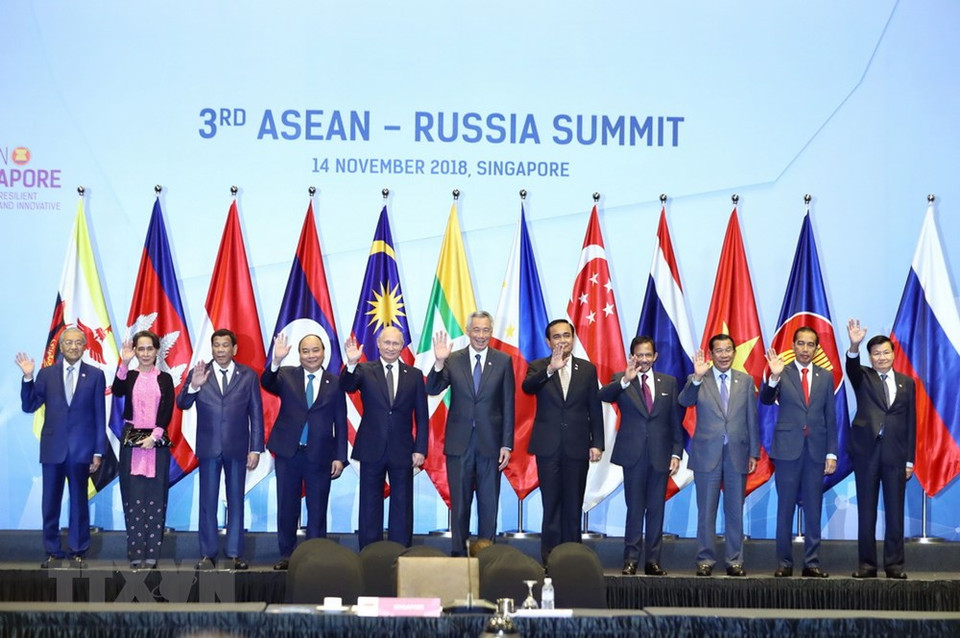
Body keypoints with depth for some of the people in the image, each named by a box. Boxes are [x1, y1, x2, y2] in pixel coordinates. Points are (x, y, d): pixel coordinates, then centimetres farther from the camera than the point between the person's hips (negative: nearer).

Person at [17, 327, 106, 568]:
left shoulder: (95, 375, 3)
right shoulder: (46, 374, 6)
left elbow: (100, 416, 2)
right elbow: (29, 406, 4)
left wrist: (98, 451, -2)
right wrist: (28, 378, -9)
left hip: (81, 449, -1)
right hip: (53, 448, 1)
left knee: (79, 502, 5)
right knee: (50, 503, 3)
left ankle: (78, 552, 14)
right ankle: (53, 552, 12)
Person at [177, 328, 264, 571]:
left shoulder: (248, 376, 3)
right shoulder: (198, 374, 3)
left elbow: (256, 414, 3)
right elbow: (182, 404, -6)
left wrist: (256, 449, -2)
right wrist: (193, 386, -27)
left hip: (237, 448, 0)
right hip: (208, 448, 0)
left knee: (236, 501, 5)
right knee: (208, 502, 3)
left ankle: (234, 553, 11)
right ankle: (208, 554, 9)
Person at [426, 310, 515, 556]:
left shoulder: (503, 361, 2)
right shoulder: (453, 360, 2)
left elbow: (508, 406, 1)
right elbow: (432, 390, -7)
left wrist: (507, 444, -3)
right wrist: (439, 363, -23)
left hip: (490, 442, 0)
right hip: (459, 442, 0)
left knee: (489, 503, 5)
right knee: (459, 502, 6)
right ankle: (458, 552, 13)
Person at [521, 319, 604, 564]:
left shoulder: (587, 369, 7)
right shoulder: (538, 367, 3)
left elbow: (595, 408, 6)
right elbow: (527, 387, -20)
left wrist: (597, 443, 0)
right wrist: (550, 369, -36)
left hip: (577, 447, 1)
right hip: (548, 446, -1)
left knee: (573, 504, 4)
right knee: (551, 503, 0)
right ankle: (550, 557, 5)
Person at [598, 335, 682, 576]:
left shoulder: (669, 382, 10)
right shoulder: (621, 380, 3)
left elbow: (675, 421, 9)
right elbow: (603, 396, -19)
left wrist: (676, 453, 1)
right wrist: (625, 380, -36)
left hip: (660, 455, 2)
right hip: (633, 455, -2)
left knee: (656, 509, 5)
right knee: (634, 509, 0)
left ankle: (653, 561, 11)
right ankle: (631, 560, 5)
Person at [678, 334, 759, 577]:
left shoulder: (746, 381, 7)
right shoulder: (698, 380, 1)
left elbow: (751, 418, 7)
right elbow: (684, 401, -19)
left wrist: (754, 452, 4)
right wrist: (697, 378, -35)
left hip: (737, 454, 2)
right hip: (707, 454, -2)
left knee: (735, 511, 7)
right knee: (706, 511, 3)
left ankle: (734, 560, 14)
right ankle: (705, 560, 10)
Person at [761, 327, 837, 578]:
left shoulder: (826, 376, 9)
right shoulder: (781, 374, 2)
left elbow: (830, 417, 8)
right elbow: (766, 400, -14)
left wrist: (831, 453, 3)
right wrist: (774, 377, -33)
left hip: (816, 450, 2)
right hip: (788, 449, -2)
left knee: (813, 509, 5)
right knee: (785, 508, 2)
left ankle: (811, 563, 10)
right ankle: (784, 563, 7)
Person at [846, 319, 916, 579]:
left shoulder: (906, 383, 10)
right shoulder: (863, 378, 7)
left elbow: (911, 423, 9)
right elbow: (852, 367, -18)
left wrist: (910, 459, 4)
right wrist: (854, 346, -39)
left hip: (895, 453, 1)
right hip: (866, 450, -1)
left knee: (895, 511, 2)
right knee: (866, 510, 3)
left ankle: (894, 564, 8)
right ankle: (867, 564, 8)